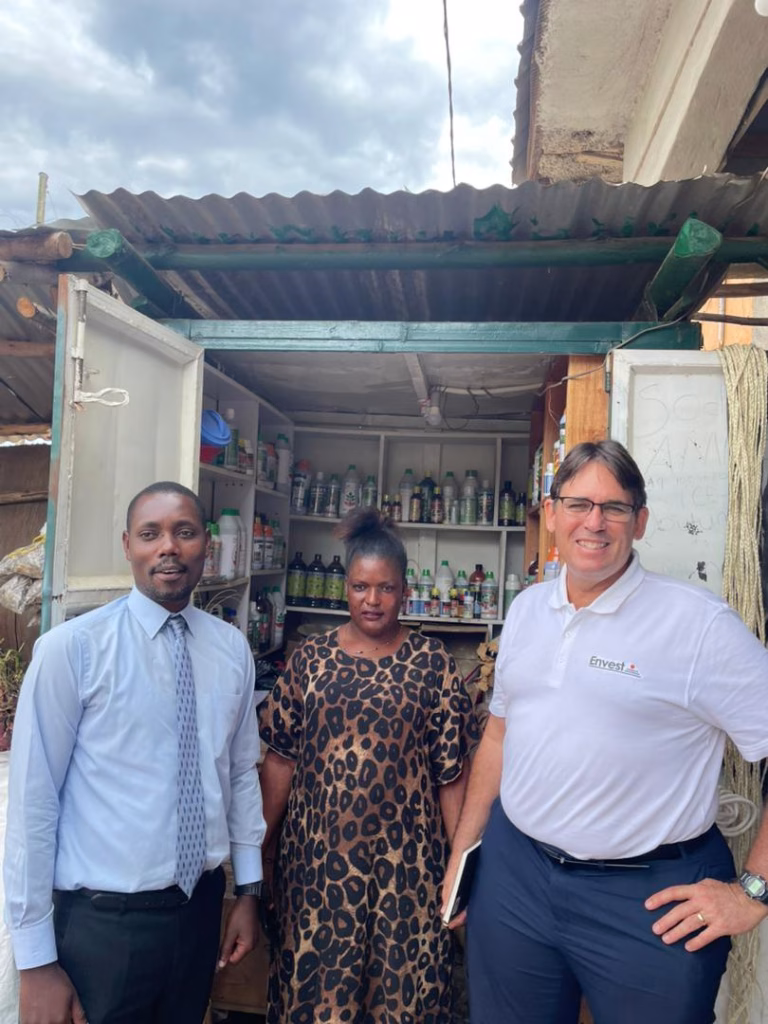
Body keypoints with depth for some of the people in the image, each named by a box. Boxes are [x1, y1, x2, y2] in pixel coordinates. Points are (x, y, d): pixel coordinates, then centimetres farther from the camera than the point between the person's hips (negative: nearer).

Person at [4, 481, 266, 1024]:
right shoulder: (72, 648, -16)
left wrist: (249, 889, 10)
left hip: (201, 904, 4)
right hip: (103, 919, -4)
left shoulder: (233, 647, -2)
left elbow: (243, 772, 5)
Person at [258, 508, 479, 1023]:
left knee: (403, 981, 10)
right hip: (317, 850, 2)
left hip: (404, 857, -1)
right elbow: (281, 757, 3)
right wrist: (263, 842, 4)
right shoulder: (310, 657, 0)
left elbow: (451, 773, -3)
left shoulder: (434, 663, -5)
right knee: (312, 978, 15)